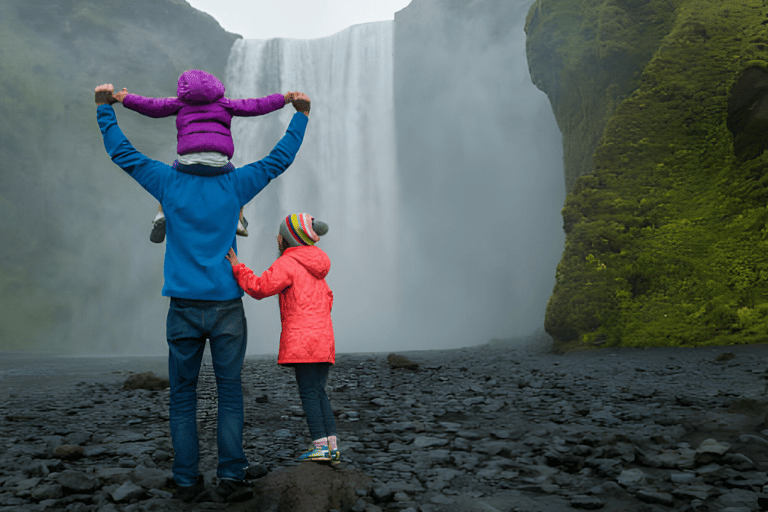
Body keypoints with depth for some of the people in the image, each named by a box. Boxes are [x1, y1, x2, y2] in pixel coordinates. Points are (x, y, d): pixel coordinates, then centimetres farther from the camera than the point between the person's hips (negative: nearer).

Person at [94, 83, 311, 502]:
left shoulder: (170, 183, 4)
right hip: (226, 307, 0)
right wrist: (301, 115, 21)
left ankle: (187, 480, 8)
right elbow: (280, 159, 12)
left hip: (184, 309, 1)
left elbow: (122, 153, 14)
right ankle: (230, 474, 4)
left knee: (183, 396, 7)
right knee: (229, 392, 6)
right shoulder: (234, 186, 3)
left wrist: (105, 107, 25)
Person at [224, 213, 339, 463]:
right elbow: (327, 297, 29)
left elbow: (259, 288, -14)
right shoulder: (314, 267, 21)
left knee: (309, 393, -3)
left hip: (301, 338, -8)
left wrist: (236, 267, -5)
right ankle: (333, 446, 7)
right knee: (319, 393, 10)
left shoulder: (288, 263, -6)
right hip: (324, 338, 8)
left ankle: (321, 447, -3)